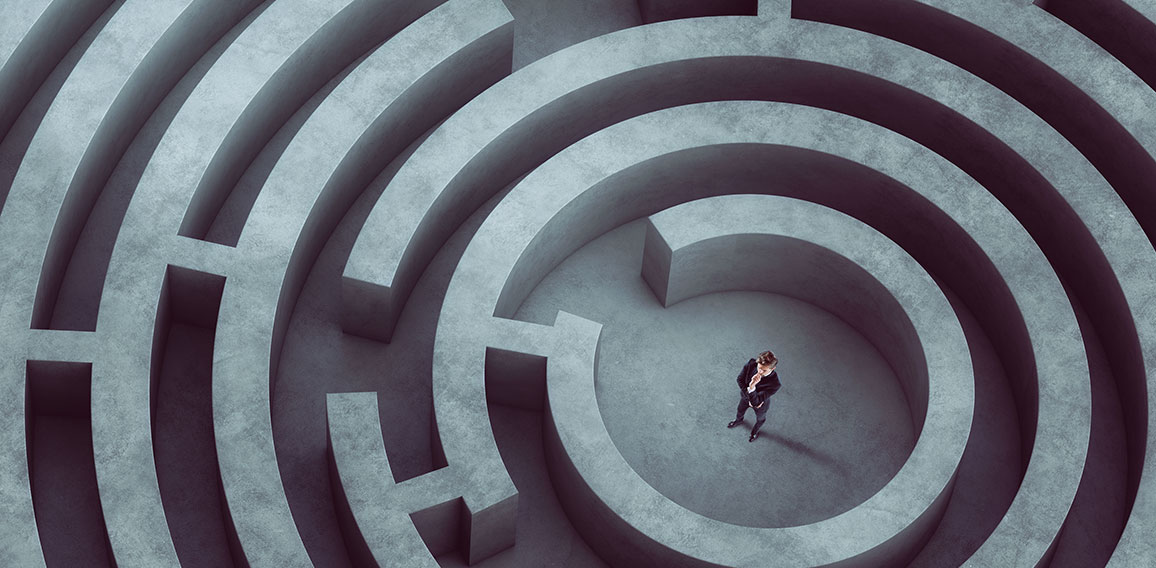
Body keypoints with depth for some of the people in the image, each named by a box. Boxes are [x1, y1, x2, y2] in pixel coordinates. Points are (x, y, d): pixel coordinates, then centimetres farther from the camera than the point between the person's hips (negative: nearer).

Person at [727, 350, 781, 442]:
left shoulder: (775, 383, -46)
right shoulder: (751, 364, -36)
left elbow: (755, 402, -44)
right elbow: (740, 379, -18)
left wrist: (752, 386, -60)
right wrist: (748, 396, -21)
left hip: (760, 403, -3)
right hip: (745, 395, 3)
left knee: (760, 419, 31)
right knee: (741, 410, 35)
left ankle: (755, 431, 65)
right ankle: (738, 420, 71)